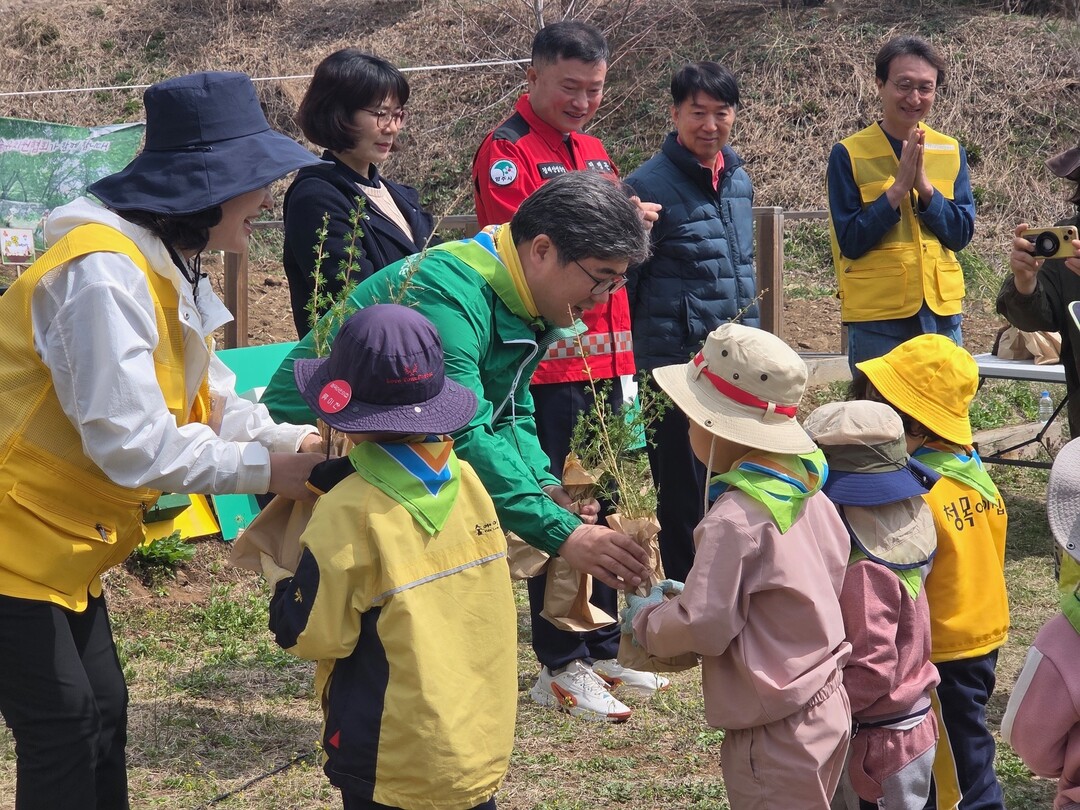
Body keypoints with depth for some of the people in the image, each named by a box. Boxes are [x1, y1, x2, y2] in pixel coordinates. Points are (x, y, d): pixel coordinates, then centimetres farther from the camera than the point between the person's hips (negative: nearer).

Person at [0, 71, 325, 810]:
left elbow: (211, 404, 7)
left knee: (102, 714, 14)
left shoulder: (165, 270, 8)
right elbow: (133, 443, -30)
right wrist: (264, 469, -19)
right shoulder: (104, 274, -25)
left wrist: (302, 443, -10)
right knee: (63, 735, -3)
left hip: (61, 545, 10)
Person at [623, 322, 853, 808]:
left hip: (774, 735, -9)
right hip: (826, 708, 9)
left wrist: (645, 618, -1)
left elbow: (703, 628, -21)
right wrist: (697, 589, 13)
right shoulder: (808, 491, 1)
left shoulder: (734, 519, -23)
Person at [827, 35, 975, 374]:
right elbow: (850, 242, -9)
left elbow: (962, 233, 1)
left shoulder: (951, 152, 7)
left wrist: (925, 187, -14)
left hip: (941, 313, 4)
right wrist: (898, 188, -18)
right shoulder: (849, 154, -5)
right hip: (876, 319, -4)